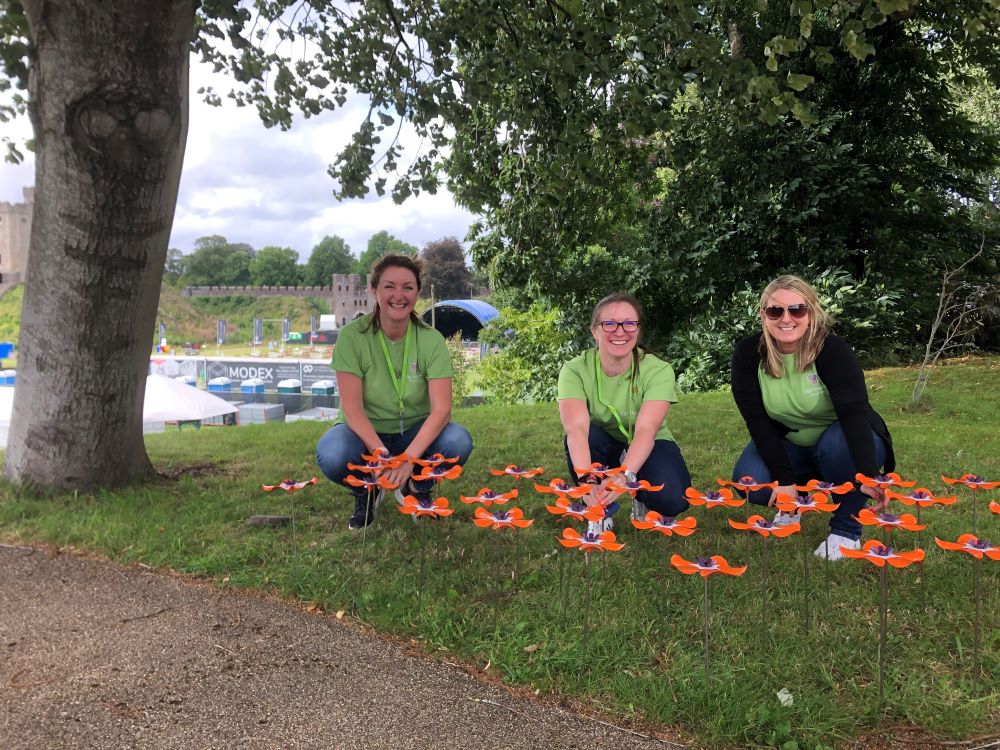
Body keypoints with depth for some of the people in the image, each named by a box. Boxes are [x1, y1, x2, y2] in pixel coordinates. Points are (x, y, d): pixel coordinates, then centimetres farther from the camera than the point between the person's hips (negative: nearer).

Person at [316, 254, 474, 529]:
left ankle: (417, 488, 5)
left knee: (458, 441, -29)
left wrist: (409, 458, -34)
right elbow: (352, 408, -20)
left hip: (415, 434, 2)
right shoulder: (352, 336, -16)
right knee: (331, 455, -35)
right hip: (365, 433, -1)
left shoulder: (431, 340, -12)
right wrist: (382, 454, -35)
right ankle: (365, 493, 2)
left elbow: (441, 409, -20)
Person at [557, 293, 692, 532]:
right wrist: (587, 480, -52)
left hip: (648, 447, -1)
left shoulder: (658, 371, -22)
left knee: (672, 500, -30)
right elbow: (576, 428, -35)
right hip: (601, 448, 1)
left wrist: (624, 476, -52)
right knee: (580, 438, -33)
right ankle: (602, 510, -9)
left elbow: (646, 430, -34)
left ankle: (641, 497, 8)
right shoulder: (575, 370, -20)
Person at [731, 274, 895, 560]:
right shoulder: (748, 354, -16)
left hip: (844, 439, -2)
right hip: (788, 443, 3)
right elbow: (757, 419, -18)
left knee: (836, 443, -37)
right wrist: (784, 480, -25)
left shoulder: (833, 350, -25)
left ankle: (846, 529, -13)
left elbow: (854, 411, -36)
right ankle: (793, 502, 11)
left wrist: (868, 475, -50)